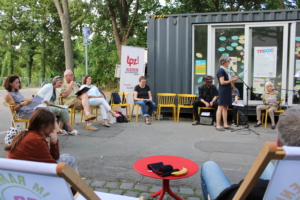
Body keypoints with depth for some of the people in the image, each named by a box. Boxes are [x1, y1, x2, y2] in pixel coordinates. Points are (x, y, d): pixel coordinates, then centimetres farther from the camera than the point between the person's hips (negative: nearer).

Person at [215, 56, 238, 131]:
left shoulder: (226, 70, 16)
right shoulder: (221, 70, -11)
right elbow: (222, 82, -17)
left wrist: (233, 79, 7)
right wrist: (232, 80, -12)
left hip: (227, 91, 9)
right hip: (223, 91, -9)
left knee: (226, 108, 10)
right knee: (220, 108, -7)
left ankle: (225, 125, 15)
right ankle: (218, 126, -4)